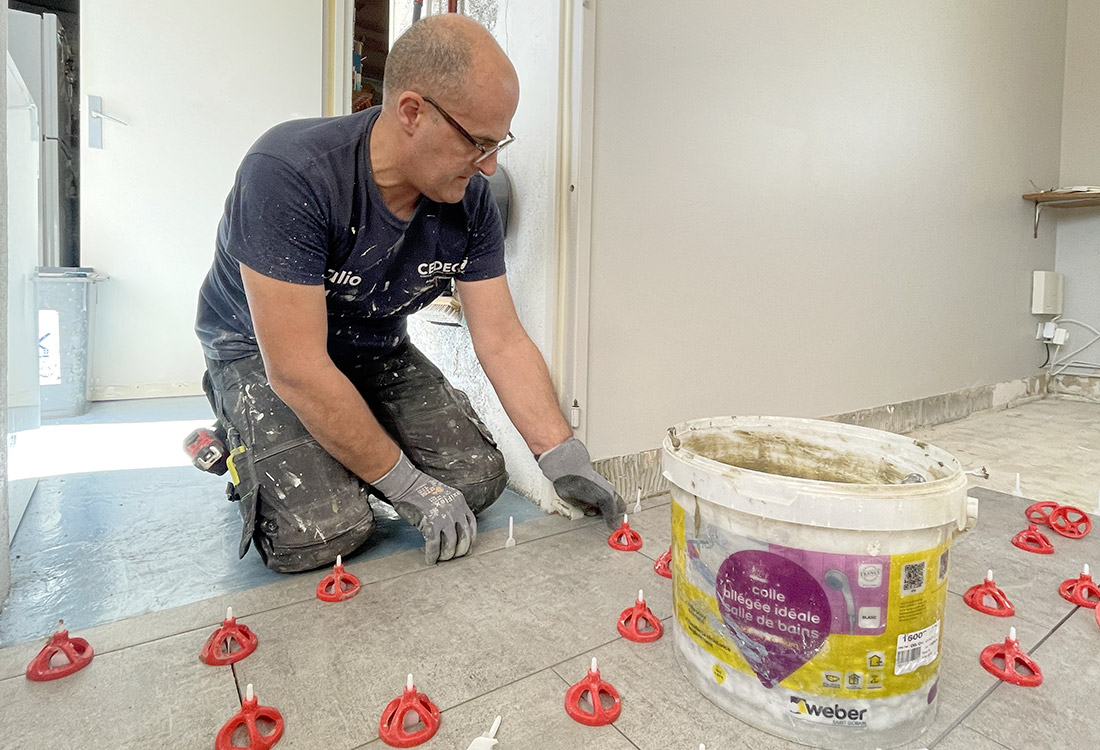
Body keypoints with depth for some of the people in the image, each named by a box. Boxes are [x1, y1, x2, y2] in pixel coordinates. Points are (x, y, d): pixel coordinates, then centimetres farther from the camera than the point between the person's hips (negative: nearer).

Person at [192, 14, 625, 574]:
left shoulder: (470, 200, -14)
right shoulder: (288, 174, -32)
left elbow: (503, 342, -11)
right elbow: (298, 371, -32)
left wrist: (566, 462, -16)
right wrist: (408, 486, -25)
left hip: (375, 349, 5)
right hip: (261, 350, -4)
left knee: (478, 479, -10)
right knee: (320, 532, -24)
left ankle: (340, 450, 15)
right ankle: (245, 448, 10)